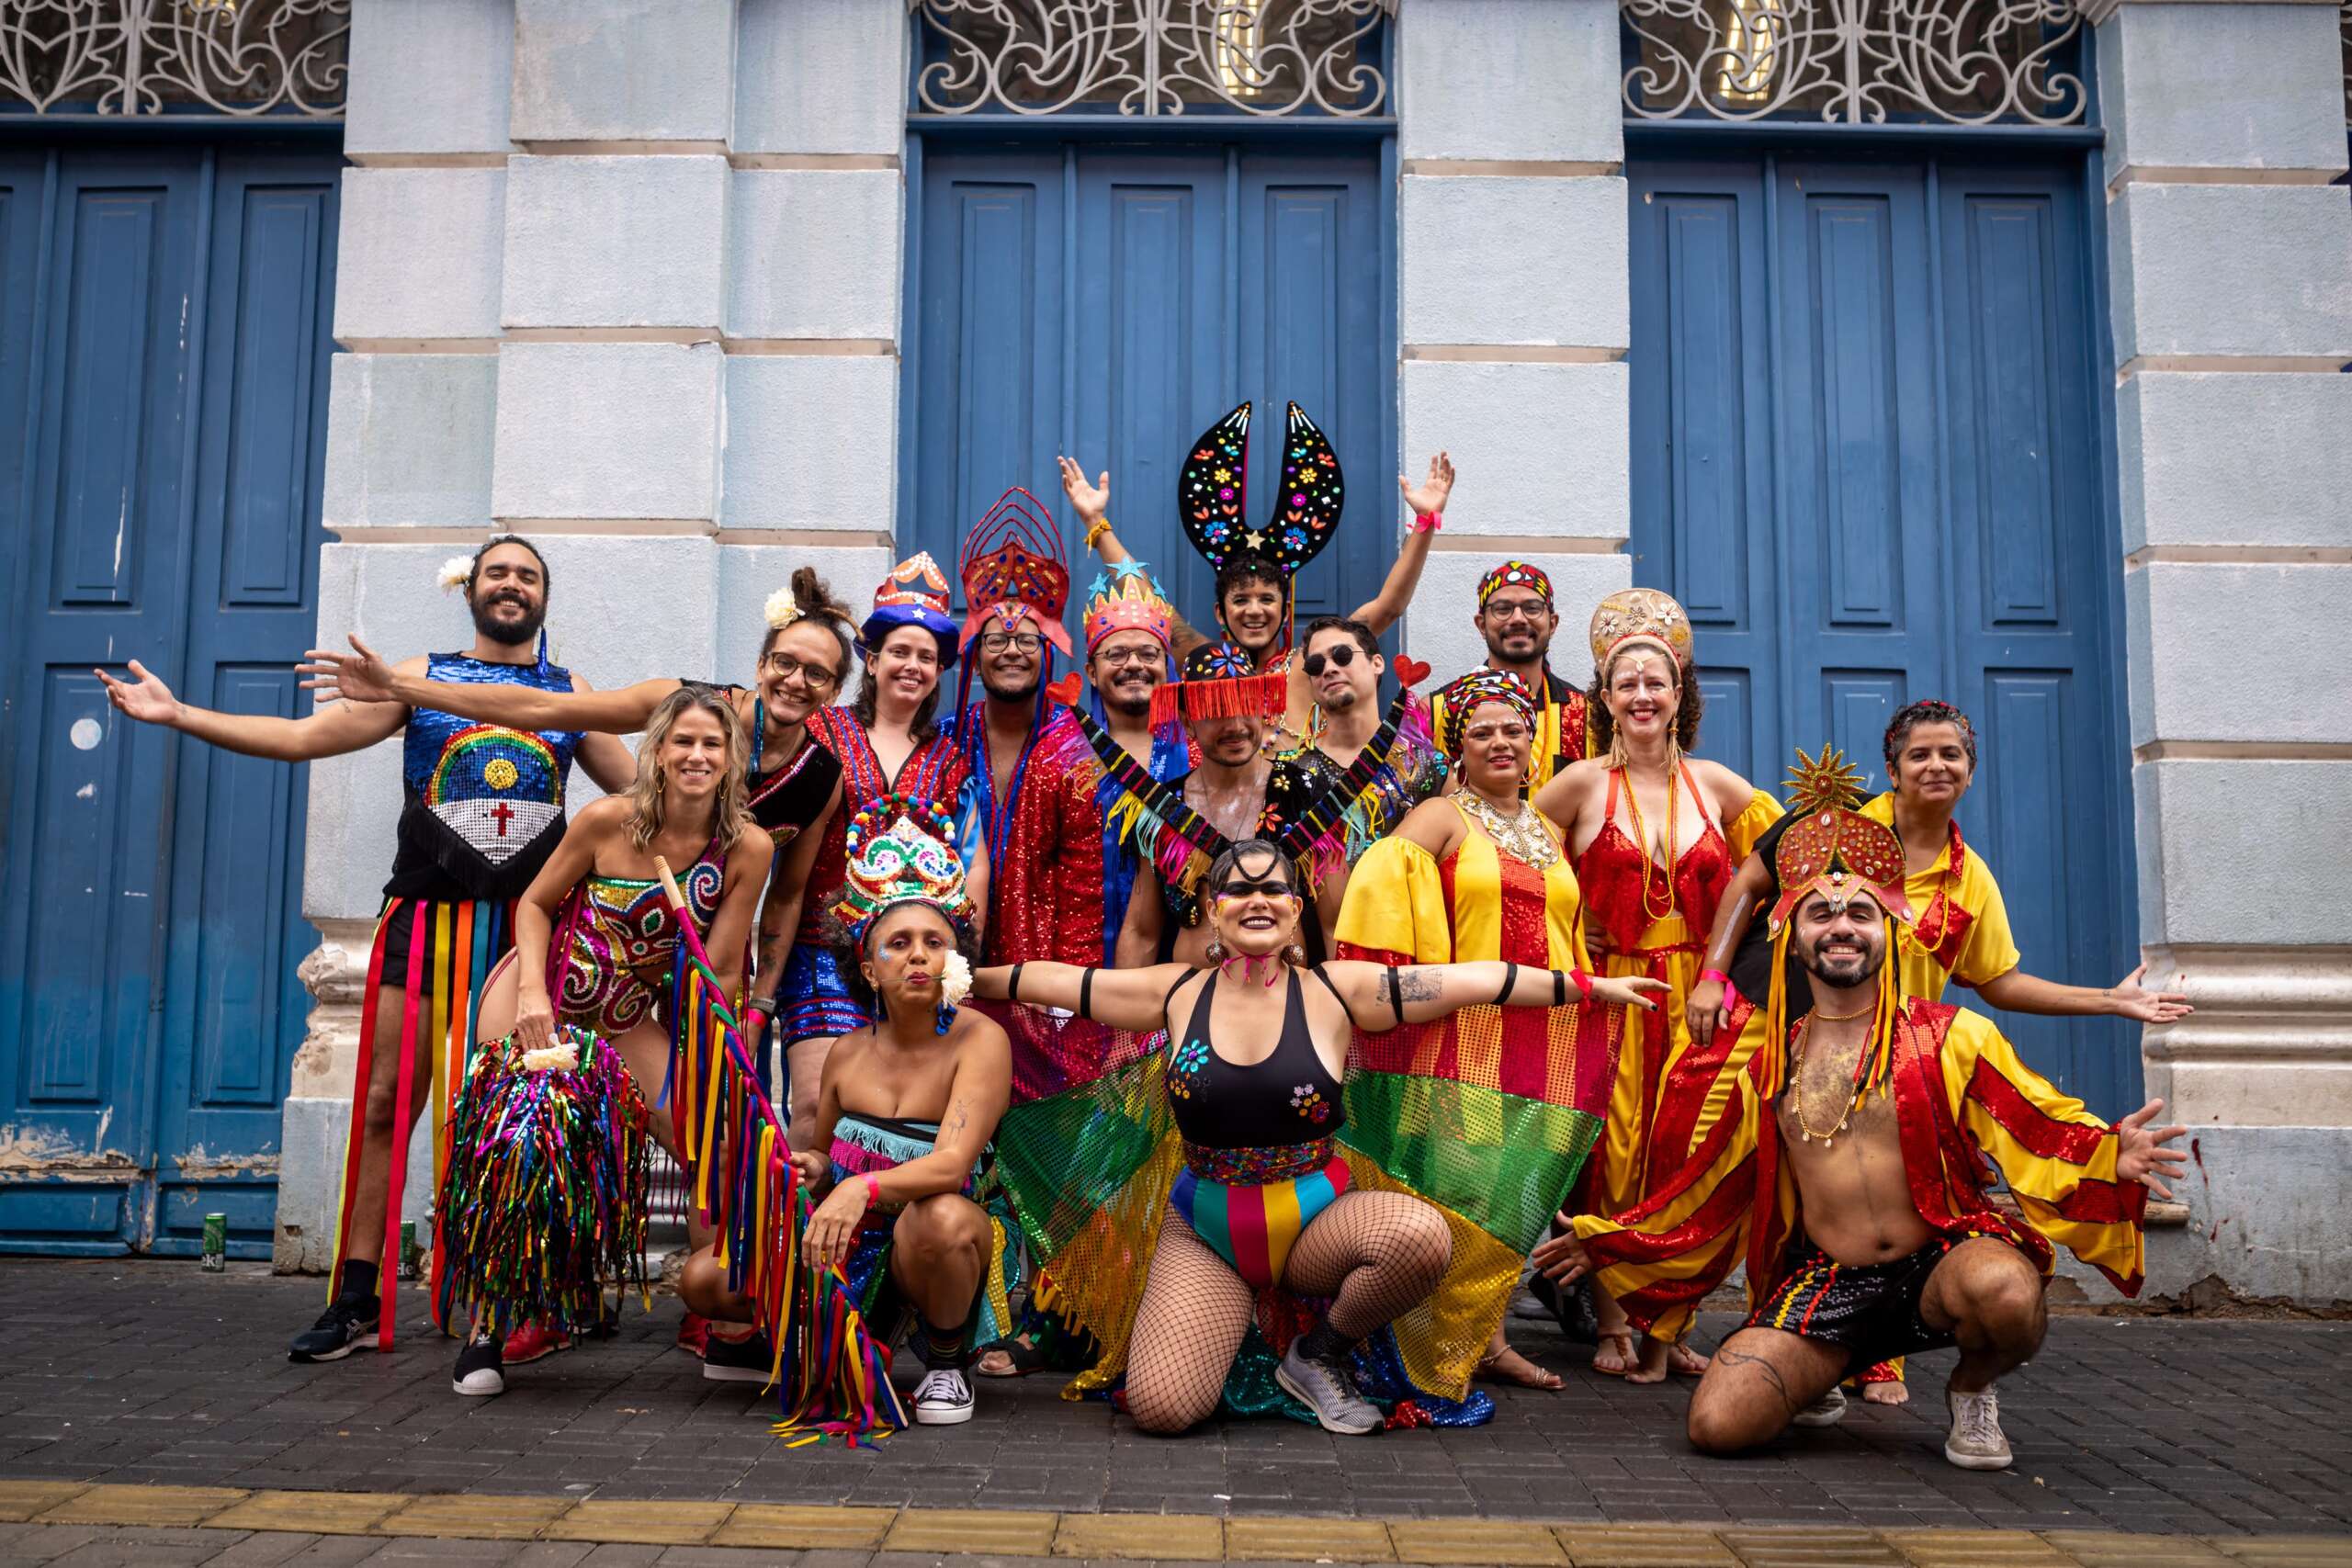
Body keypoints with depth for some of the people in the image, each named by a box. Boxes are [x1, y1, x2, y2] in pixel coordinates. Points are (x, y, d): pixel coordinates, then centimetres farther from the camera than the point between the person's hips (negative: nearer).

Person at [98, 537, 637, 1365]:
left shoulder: (570, 693, 11)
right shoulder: (420, 678, 8)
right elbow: (302, 736, 2)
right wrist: (178, 714, -4)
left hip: (531, 924, 0)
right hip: (427, 918, 0)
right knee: (387, 1103, -1)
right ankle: (357, 1304, 8)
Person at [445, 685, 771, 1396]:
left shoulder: (748, 848, -15)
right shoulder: (609, 819, -18)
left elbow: (720, 972, -9)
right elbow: (536, 902, -4)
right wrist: (532, 991, -17)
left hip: (627, 1015, 2)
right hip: (542, 988, -2)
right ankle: (485, 1327, 10)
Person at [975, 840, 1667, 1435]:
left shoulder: (1336, 990, -4)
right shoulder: (1178, 993, 1)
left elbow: (1475, 980, -7)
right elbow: (1053, 981, 9)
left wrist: (1590, 986, -7)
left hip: (1317, 1218, 0)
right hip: (1203, 1235, 0)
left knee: (1424, 1235, -33)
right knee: (1160, 1408, -20)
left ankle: (1321, 1353, 0)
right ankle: (1233, 1325, 18)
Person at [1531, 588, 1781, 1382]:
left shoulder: (1713, 783, 7)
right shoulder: (1584, 782, -2)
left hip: (1696, 996, 3)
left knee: (1686, 1152, 2)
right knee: (1613, 1152, -2)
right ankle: (1613, 1327, 6)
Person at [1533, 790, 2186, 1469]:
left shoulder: (1951, 1037, 1)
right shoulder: (1769, 1070, 10)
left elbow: (2043, 1128, -4)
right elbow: (1708, 1189, 18)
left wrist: (2112, 1157, -27)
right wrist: (1601, 1241, 19)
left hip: (1941, 1260, -2)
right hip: (1825, 1286, 2)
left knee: (2003, 1289, -39)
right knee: (1717, 1425, -20)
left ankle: (1973, 1391, 0)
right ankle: (1814, 1384, 18)